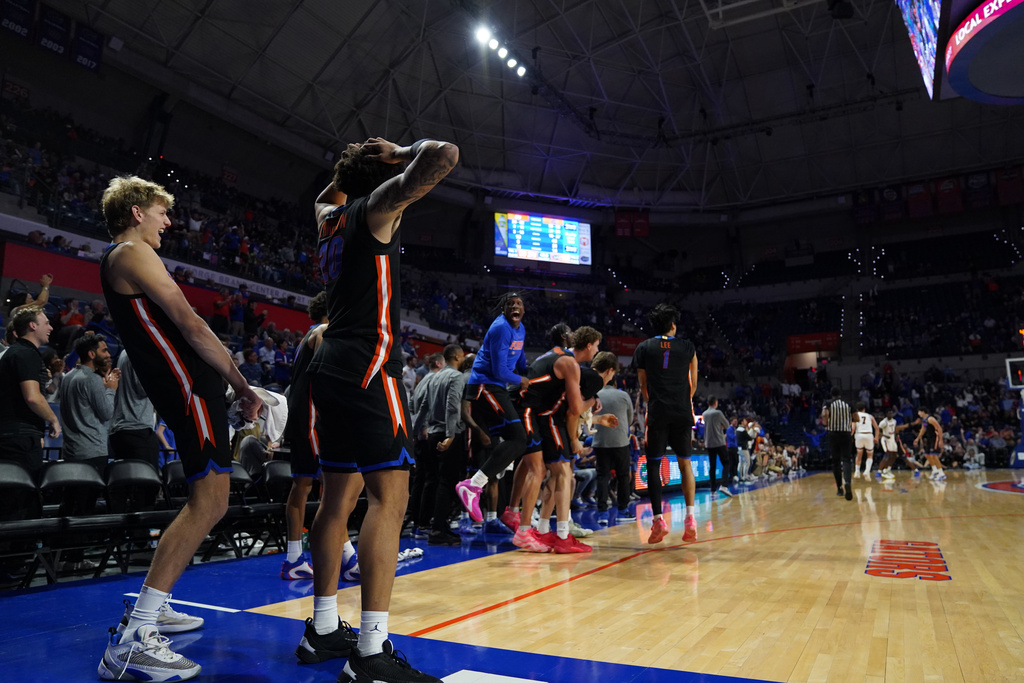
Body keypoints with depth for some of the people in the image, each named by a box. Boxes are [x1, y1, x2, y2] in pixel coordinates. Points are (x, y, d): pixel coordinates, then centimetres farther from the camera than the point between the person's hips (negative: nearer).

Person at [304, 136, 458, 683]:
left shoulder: (331, 217, 20)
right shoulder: (378, 204, -1)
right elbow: (445, 154, -13)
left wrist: (352, 165, 35)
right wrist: (404, 154, 4)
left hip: (331, 364, 9)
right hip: (368, 363, -9)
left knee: (336, 493, 13)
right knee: (389, 494, -12)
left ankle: (323, 627, 22)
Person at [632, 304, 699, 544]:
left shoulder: (643, 348, 6)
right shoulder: (687, 347, 8)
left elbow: (643, 386, 8)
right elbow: (693, 384, 12)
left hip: (658, 412, -1)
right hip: (682, 412, 1)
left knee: (653, 464, 5)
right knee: (685, 462, 11)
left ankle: (658, 519, -2)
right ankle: (690, 518, 5)